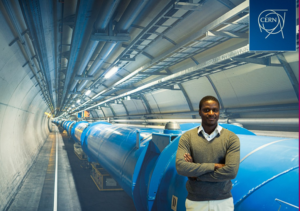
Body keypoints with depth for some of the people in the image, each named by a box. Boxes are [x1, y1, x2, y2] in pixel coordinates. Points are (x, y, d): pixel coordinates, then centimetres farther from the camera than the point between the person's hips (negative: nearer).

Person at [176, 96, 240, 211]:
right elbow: (181, 167, -16)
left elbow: (231, 171, -16)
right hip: (195, 202, 1)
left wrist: (196, 175, -13)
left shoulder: (231, 138, -5)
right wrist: (213, 166, -17)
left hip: (223, 201, 0)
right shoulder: (187, 137, -3)